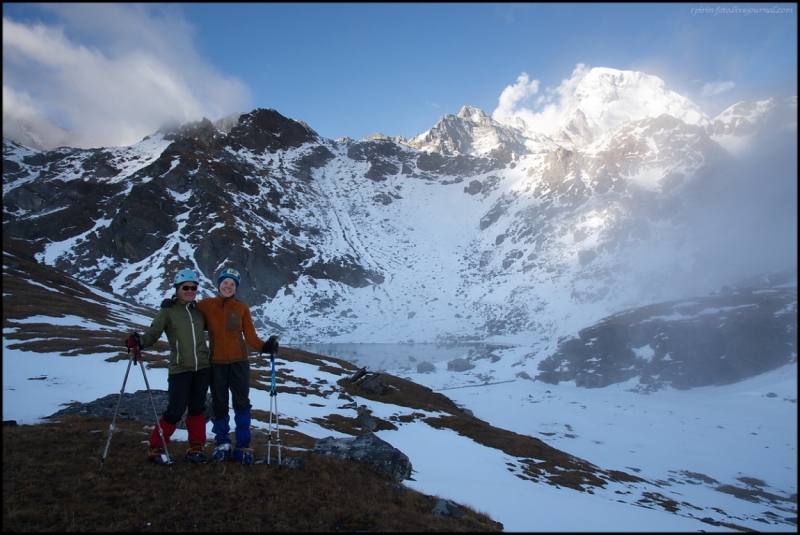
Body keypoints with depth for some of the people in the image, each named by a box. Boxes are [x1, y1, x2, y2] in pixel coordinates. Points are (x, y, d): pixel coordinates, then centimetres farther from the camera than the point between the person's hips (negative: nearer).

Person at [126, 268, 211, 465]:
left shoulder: (198, 310, 10)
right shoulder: (168, 310, -3)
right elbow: (154, 332, -10)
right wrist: (140, 341, -29)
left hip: (202, 367, 4)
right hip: (180, 369, -4)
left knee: (197, 408, 12)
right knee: (175, 411, -4)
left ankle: (195, 448, 25)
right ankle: (156, 448, 17)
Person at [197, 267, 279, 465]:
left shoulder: (242, 308, -1)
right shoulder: (205, 305, 2)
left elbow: (250, 336, -5)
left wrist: (264, 346, -20)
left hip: (239, 361, -1)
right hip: (216, 362, 1)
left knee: (242, 403, 2)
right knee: (219, 404, 10)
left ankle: (243, 446, 13)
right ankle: (223, 443, 27)